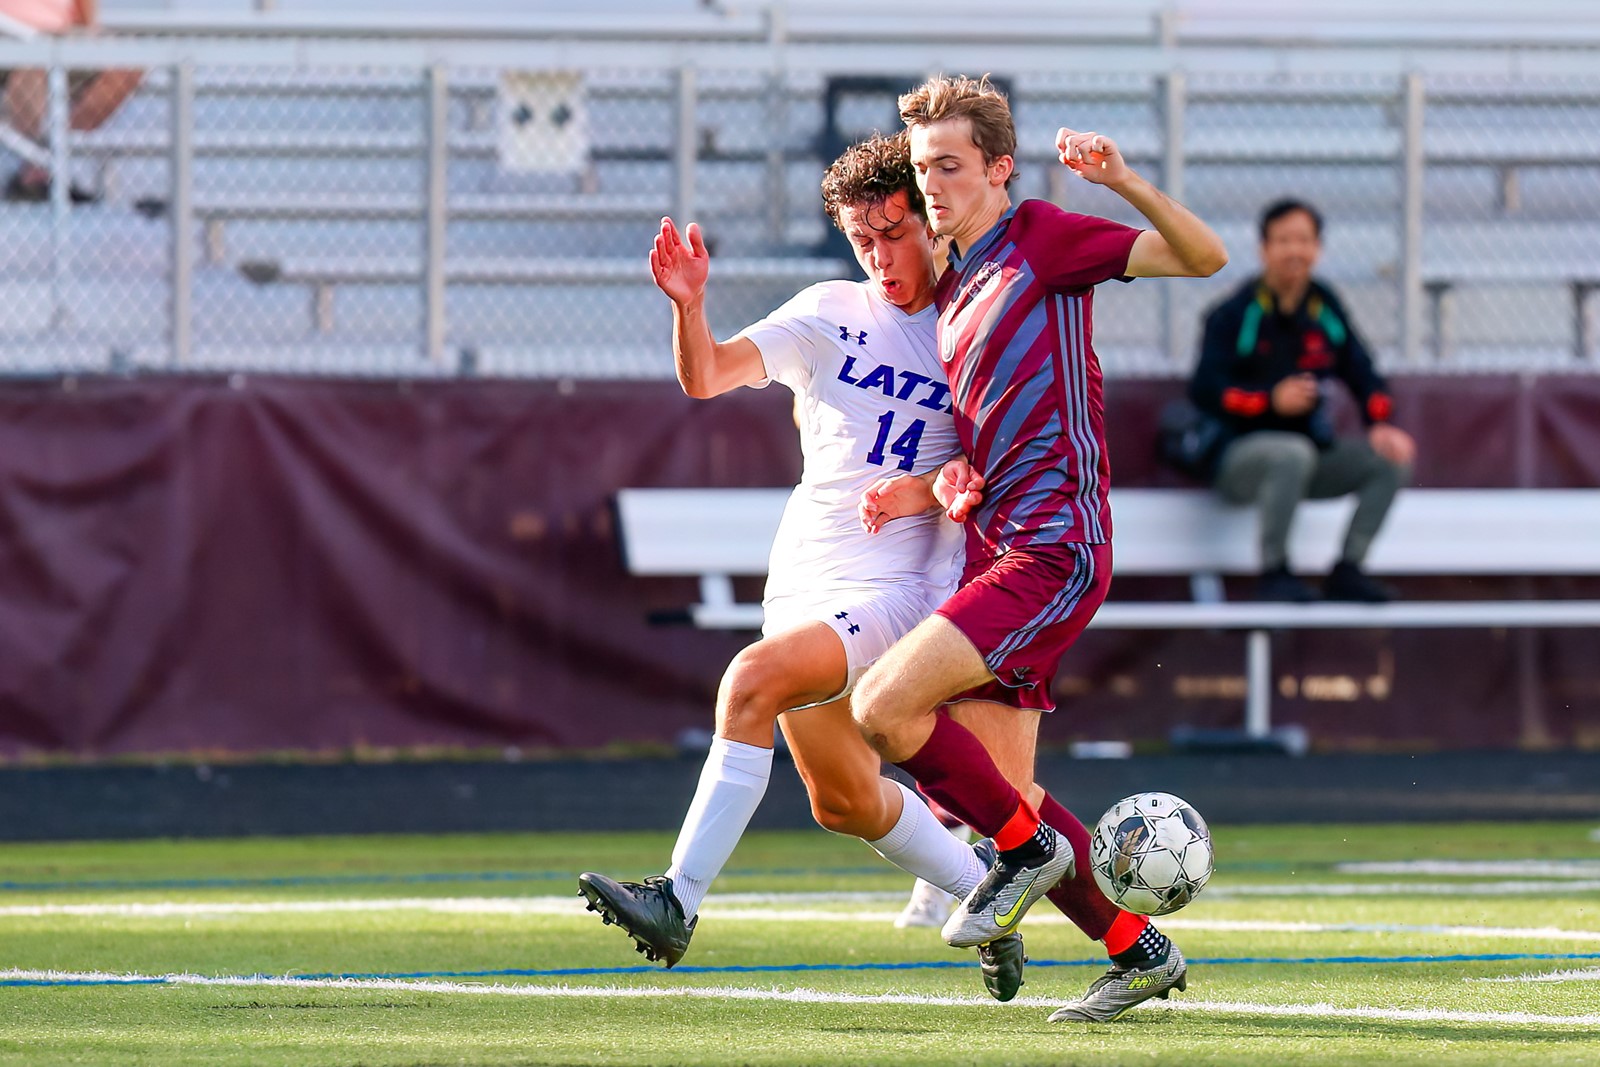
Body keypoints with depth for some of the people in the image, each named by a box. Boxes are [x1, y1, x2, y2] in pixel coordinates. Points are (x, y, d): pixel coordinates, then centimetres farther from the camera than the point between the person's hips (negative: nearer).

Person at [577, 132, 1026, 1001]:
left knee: (753, 678, -29)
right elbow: (707, 376, -7)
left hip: (896, 589, -5)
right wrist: (688, 306, -26)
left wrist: (945, 482, -21)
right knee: (844, 800, 16)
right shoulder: (831, 315, 5)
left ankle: (679, 902, -31)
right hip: (803, 583, 5)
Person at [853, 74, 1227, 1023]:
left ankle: (1026, 846, -1)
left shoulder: (1044, 238, -5)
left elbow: (1205, 257, -14)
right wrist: (926, 492, 7)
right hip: (999, 552, 9)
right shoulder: (950, 289, 19)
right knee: (1000, 792, 7)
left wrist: (1125, 182, -30)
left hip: (1055, 549, -9)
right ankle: (1140, 952, 17)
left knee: (884, 707, -20)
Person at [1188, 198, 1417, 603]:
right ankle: (1273, 571, -24)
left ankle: (1347, 571, -5)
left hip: (1314, 453, 6)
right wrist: (1272, 400, -28)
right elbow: (1204, 391, -16)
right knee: (1292, 454, -38)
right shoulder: (1234, 315, -9)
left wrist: (1381, 425, -14)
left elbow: (1362, 375, 6)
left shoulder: (1326, 308, 7)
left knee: (1391, 460, -13)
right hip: (1241, 455, -6)